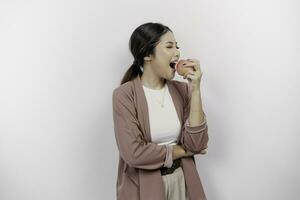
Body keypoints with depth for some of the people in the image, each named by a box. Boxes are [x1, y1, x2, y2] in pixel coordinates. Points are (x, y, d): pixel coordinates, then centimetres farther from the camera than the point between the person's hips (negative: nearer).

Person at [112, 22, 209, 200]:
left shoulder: (182, 90, -3)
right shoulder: (124, 95, -15)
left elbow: (196, 144, -11)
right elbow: (134, 153, -23)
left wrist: (195, 90, -17)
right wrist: (182, 150, -11)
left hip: (180, 179, 4)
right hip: (142, 185, -3)